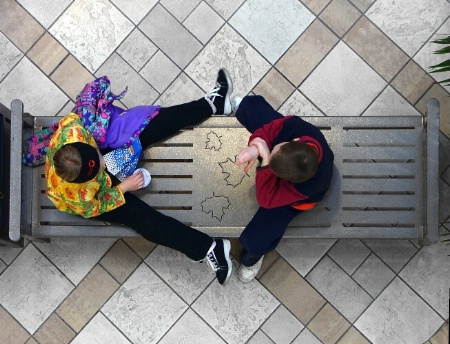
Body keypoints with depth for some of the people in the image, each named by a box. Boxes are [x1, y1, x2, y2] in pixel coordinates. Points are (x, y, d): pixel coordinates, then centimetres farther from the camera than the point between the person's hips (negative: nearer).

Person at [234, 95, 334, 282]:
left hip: (291, 197, -4)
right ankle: (242, 108, 60)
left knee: (256, 241, -12)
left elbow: (267, 199, -37)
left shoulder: (305, 187, -49)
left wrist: (265, 161, -50)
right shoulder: (297, 128, -44)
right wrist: (254, 148, -48)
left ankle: (252, 256, 31)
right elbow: (266, 131, -25)